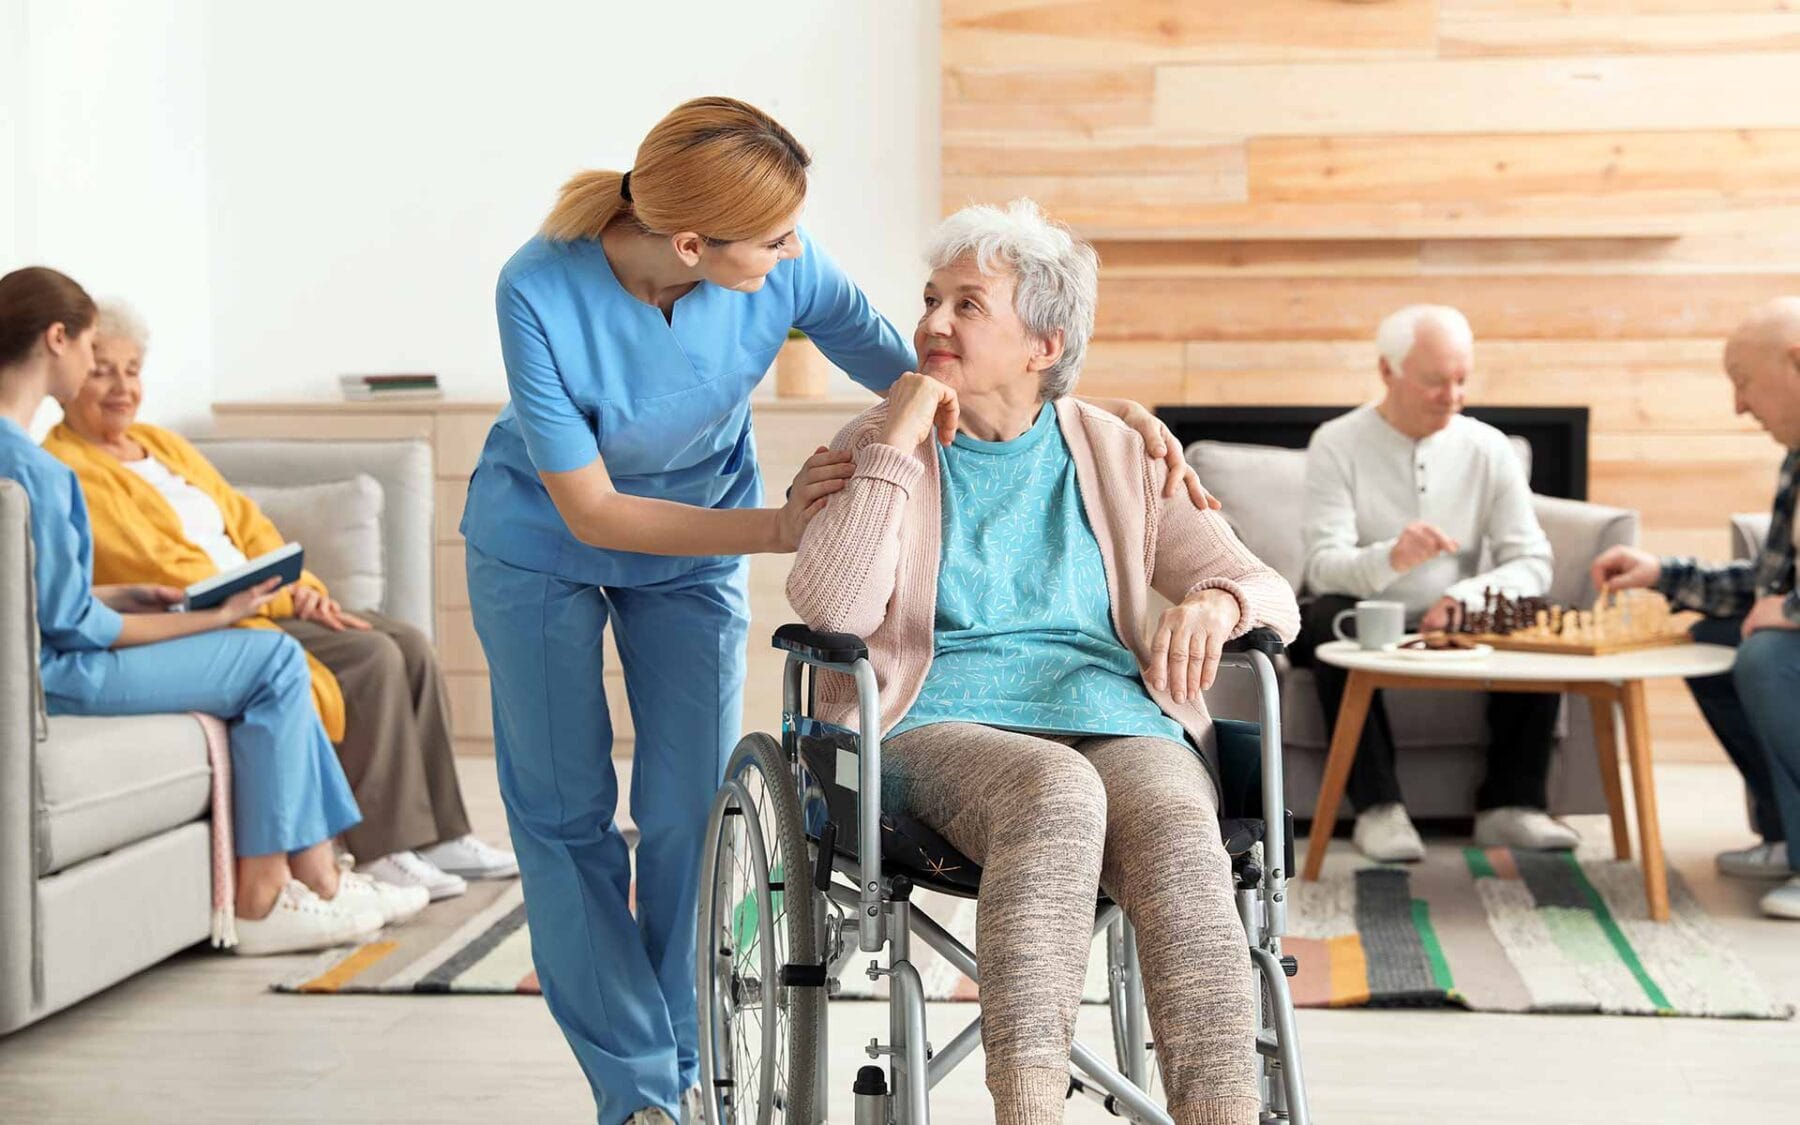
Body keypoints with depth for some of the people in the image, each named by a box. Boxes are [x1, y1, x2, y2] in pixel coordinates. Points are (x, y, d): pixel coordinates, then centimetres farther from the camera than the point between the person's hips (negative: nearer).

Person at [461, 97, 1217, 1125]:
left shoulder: (786, 272, -27)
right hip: (543, 550, -1)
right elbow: (589, 510, -27)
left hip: (696, 552, 2)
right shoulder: (542, 293, -34)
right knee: (565, 814, 1)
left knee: (690, 812, -1)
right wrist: (777, 529, -33)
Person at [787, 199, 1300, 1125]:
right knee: (1055, 789, -38)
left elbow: (1268, 592, 15)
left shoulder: (1117, 457, 18)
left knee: (1182, 841, -33)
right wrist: (895, 446, -6)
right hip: (941, 726, -2)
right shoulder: (875, 450, 13)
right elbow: (830, 609, -5)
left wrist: (1212, 604, -9)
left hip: (1119, 723, 2)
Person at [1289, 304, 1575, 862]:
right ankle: (1378, 806, -31)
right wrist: (1392, 557, -42)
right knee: (1331, 616, -35)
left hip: (1452, 628, 3)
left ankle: (1509, 804, -17)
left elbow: (1532, 563, -5)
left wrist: (1462, 598, -25)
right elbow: (1323, 565, -20)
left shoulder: (1487, 447, 1)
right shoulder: (1337, 445, -8)